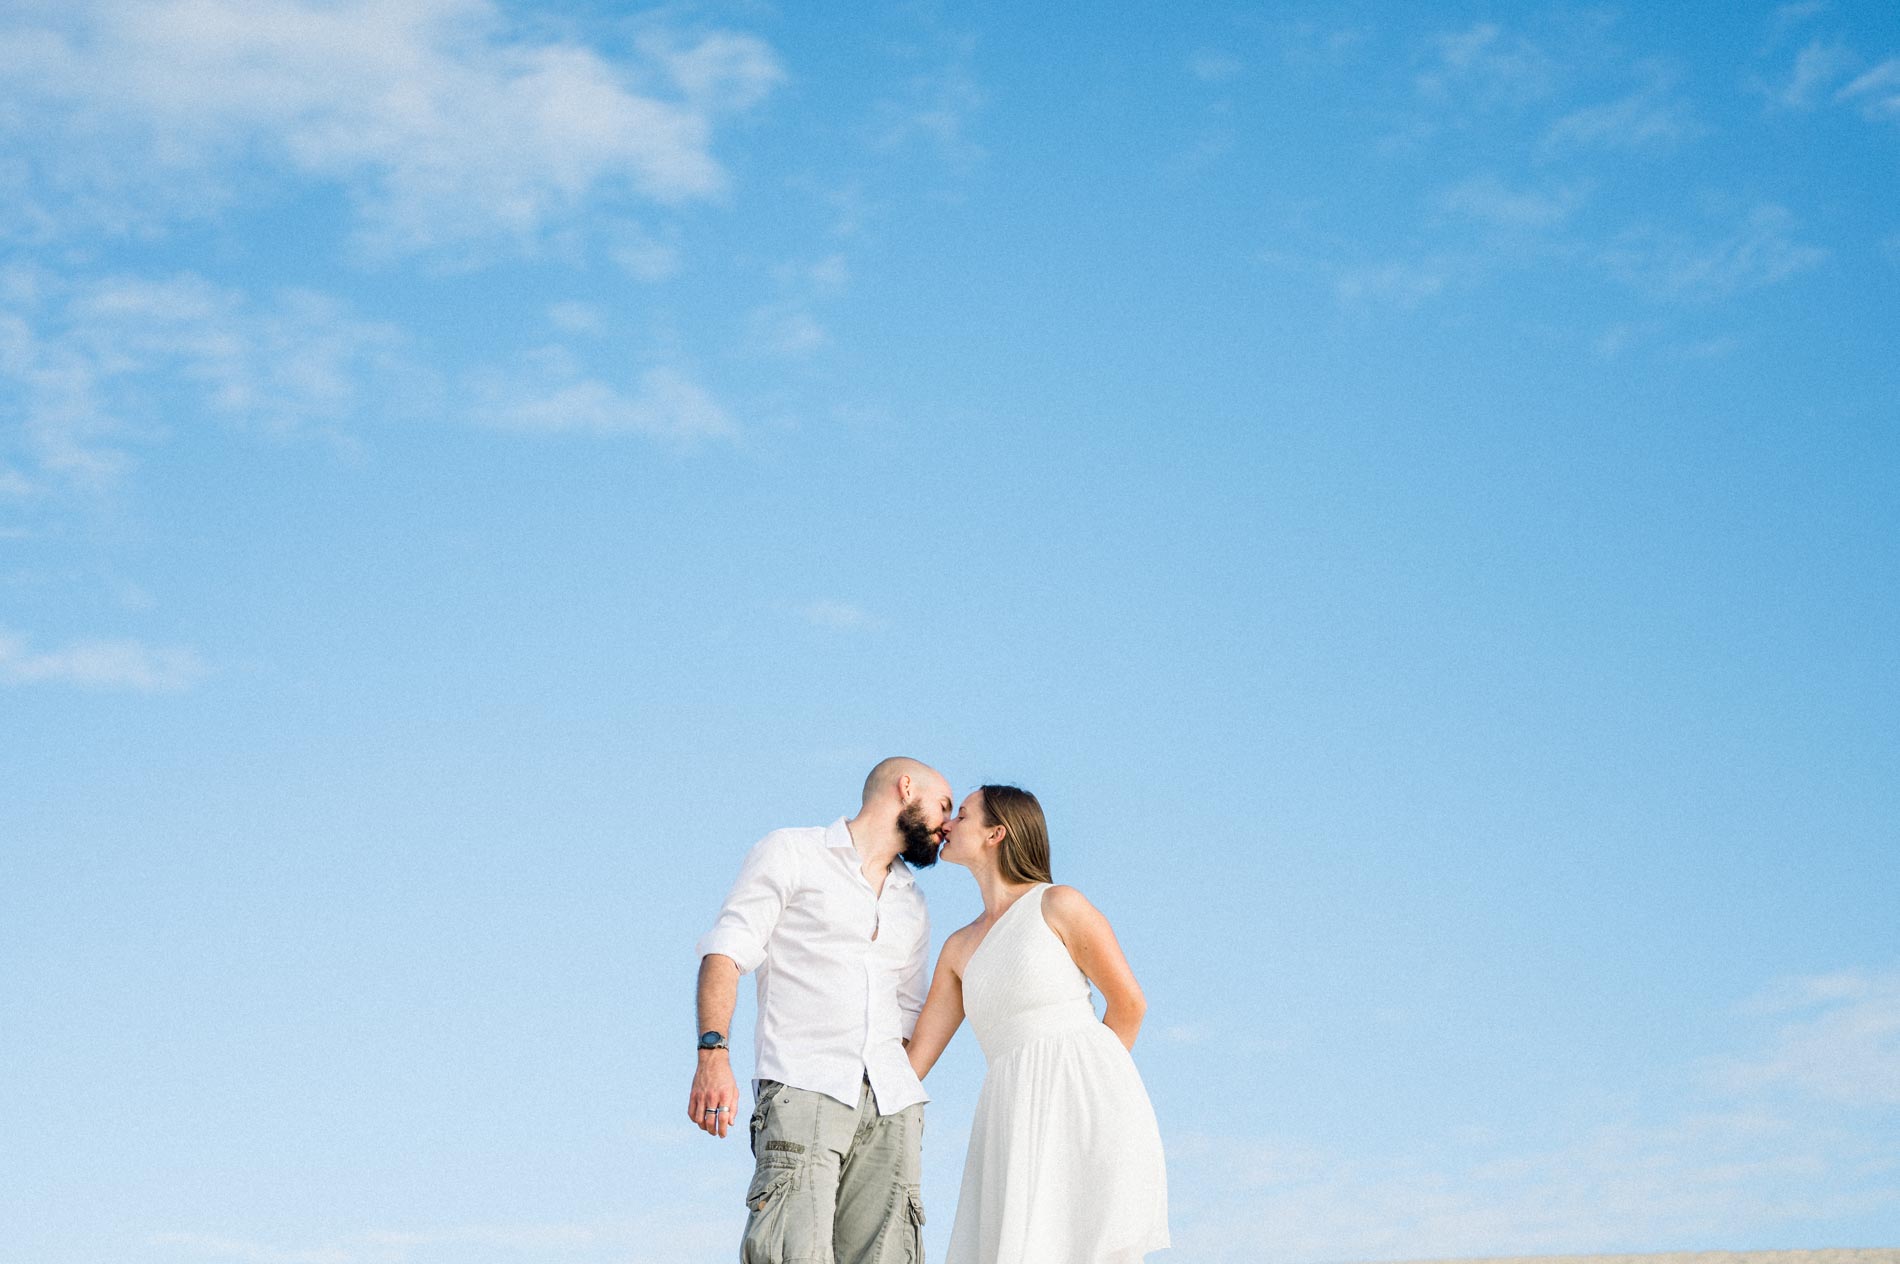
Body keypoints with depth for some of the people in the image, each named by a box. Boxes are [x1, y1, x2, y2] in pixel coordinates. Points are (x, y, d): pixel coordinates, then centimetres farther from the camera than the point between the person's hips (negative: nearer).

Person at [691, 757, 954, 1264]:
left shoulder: (913, 905, 28)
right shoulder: (791, 854, 10)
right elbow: (726, 951, -1)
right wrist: (713, 1053, -15)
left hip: (892, 1102, 5)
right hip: (804, 1088, -5)